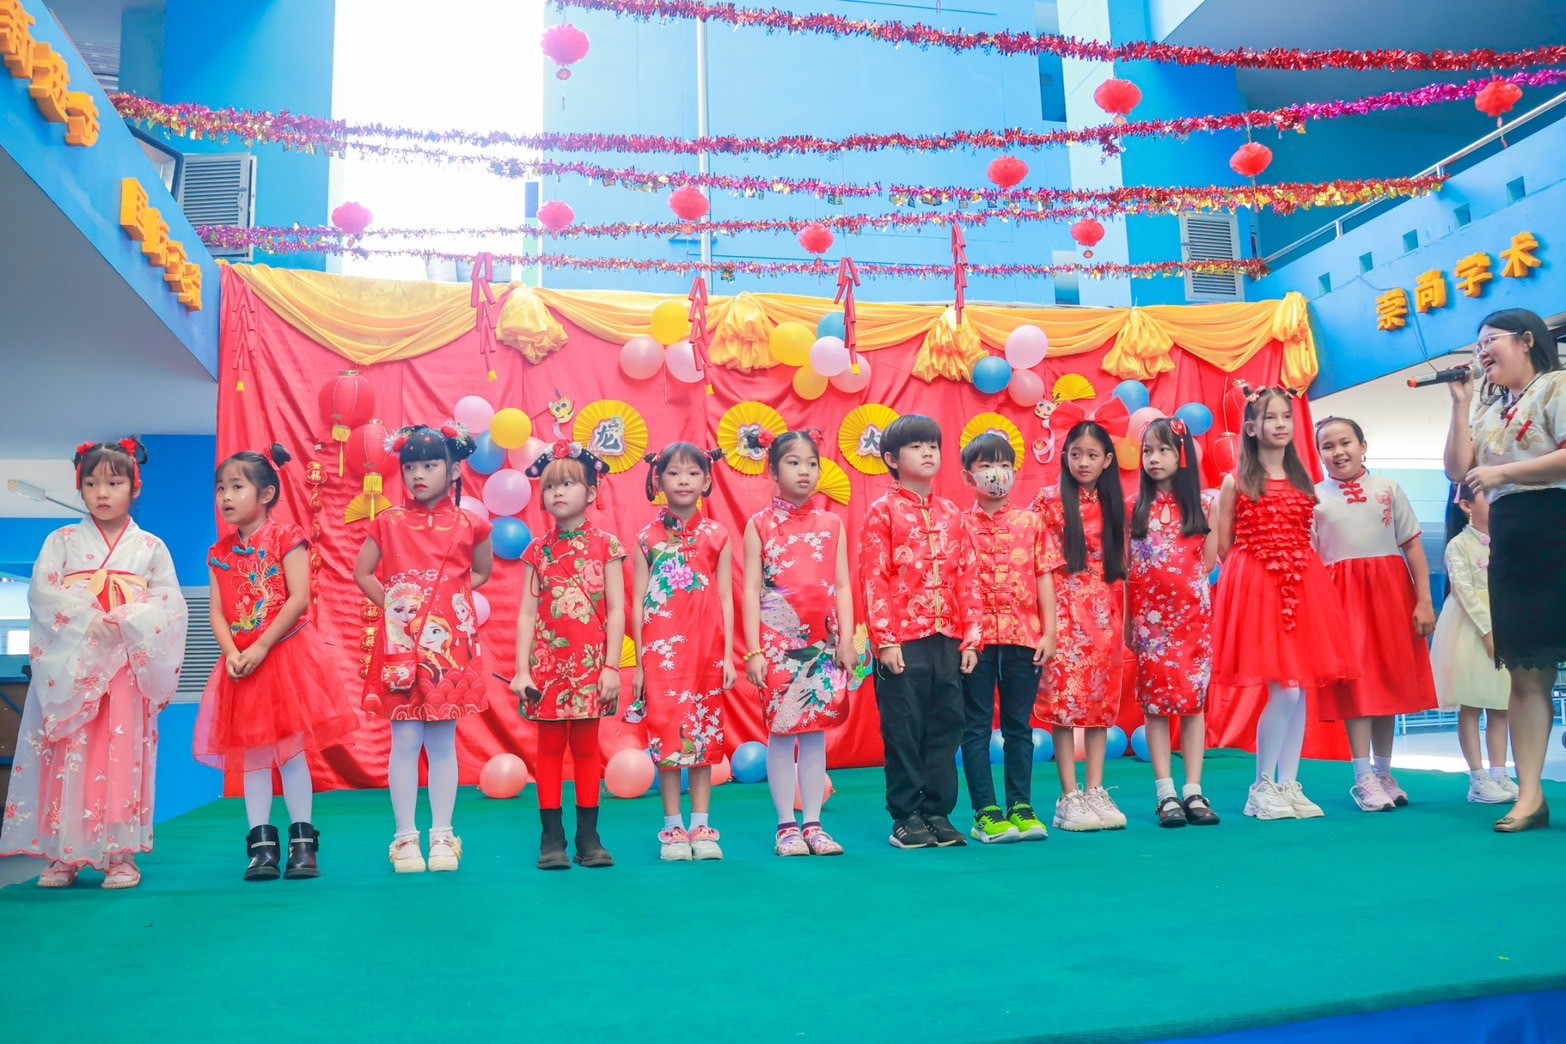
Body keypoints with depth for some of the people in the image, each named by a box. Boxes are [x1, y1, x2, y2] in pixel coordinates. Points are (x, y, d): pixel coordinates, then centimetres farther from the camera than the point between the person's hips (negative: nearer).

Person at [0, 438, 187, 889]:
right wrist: (88, 621, -15)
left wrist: (125, 622, -15)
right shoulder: (62, 541, 9)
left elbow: (168, 603, 1)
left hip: (128, 665, -1)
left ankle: (120, 853, 4)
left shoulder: (150, 547, 7)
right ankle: (62, 853, 10)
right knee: (67, 757, 1)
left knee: (123, 756, -2)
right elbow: (42, 592, -2)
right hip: (70, 664, 1)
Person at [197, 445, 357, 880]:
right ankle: (262, 844, 13)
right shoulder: (221, 552, 11)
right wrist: (232, 652, -13)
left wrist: (261, 647, -17)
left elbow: (299, 600, -13)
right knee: (252, 755, 6)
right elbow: (217, 612, 5)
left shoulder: (285, 537, -4)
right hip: (240, 663, 5)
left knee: (291, 750, -1)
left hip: (285, 654, -5)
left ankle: (302, 841, 8)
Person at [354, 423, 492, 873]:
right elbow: (362, 572, 10)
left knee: (443, 743, 6)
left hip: (448, 646, 0)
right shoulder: (389, 523, 2)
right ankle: (405, 837, 12)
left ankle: (442, 835, 16)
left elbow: (482, 572, 17)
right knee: (405, 742, 2)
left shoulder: (467, 525, 2)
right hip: (402, 646, 0)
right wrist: (389, 602, 0)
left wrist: (455, 597, 3)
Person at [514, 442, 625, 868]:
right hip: (547, 663, 2)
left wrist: (612, 666, -8)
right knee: (550, 746, 5)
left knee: (586, 746, 6)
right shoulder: (538, 550, 5)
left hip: (589, 662, -1)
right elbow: (527, 613, 3)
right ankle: (552, 839, 13)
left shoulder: (605, 545, 0)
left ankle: (588, 838, 14)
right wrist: (521, 670, -3)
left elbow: (616, 610, -2)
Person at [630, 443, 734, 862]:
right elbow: (638, 603, 3)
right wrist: (639, 661, 0)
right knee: (666, 733, 1)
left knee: (704, 735, 6)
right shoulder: (648, 538, 3)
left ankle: (701, 828, 15)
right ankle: (672, 830, 12)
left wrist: (728, 657, 0)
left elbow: (726, 600, 4)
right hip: (662, 650, -1)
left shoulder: (717, 536, 4)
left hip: (707, 649, 1)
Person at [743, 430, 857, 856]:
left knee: (816, 732, 6)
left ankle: (813, 824, 15)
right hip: (778, 641, -2)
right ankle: (786, 825, 12)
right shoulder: (760, 524, 1)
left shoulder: (832, 524, 8)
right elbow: (751, 589, -2)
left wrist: (847, 640, -1)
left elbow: (842, 586, 7)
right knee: (781, 731, 2)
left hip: (823, 641, 2)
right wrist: (753, 650, -7)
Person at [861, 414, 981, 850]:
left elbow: (967, 578, 11)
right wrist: (885, 640, -13)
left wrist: (970, 638, 5)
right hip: (902, 641, -5)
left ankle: (938, 814, 20)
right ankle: (907, 818, 12)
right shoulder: (882, 512, -2)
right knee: (904, 731, 2)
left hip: (948, 640, 5)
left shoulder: (951, 514, 12)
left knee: (946, 727, 9)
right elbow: (874, 580, -7)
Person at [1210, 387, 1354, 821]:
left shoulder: (1302, 480, 13)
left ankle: (1289, 785, 14)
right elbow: (1224, 547, -1)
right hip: (1255, 589, -5)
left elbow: (1307, 537, 16)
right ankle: (1262, 786, 4)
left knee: (1301, 689, 4)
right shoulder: (1236, 482, -1)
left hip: (1303, 588, 5)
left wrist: (1298, 567, 3)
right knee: (1283, 690, -11)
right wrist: (1258, 569, 3)